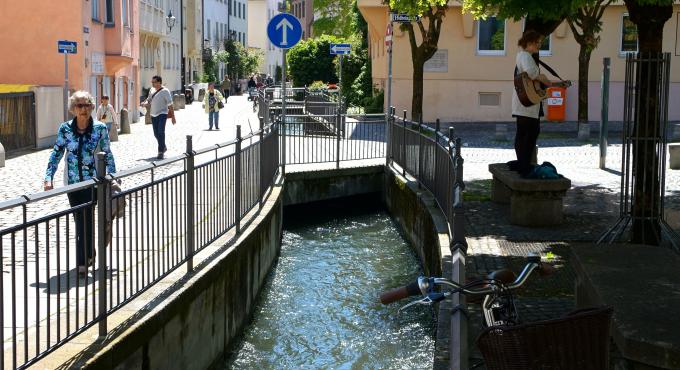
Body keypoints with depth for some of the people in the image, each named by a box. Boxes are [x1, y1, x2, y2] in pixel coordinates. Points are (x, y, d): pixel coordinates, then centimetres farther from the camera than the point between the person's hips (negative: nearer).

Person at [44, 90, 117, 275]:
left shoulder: (100, 128, -6)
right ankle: (89, 254, 30)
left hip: (92, 181, -3)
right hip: (72, 181, 3)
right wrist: (49, 177, -6)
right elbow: (56, 154, 3)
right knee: (80, 220, 12)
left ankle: (83, 261, -5)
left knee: (86, 219, -8)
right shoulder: (65, 129, -1)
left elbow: (108, 155, 2)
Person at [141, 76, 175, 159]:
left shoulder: (165, 91, -9)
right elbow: (149, 100, 18)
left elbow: (170, 105, -9)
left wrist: (173, 117, -10)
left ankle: (161, 152, -15)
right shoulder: (152, 90, 8)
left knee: (161, 132, -18)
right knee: (156, 133, 11)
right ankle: (163, 147, 33)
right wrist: (145, 103, -7)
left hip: (162, 114, -6)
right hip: (153, 114, 7)